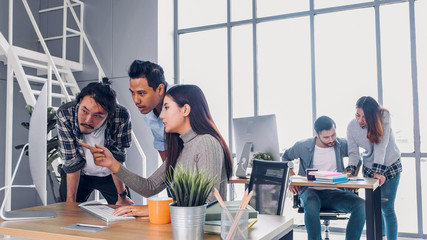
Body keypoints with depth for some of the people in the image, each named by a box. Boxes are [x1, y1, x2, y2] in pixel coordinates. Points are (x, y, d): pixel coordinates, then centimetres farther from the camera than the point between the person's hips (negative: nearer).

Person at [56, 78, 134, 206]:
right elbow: (71, 162, -22)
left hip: (109, 175, 0)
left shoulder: (121, 117, -32)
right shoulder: (64, 114, -29)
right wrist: (70, 201, -18)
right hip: (79, 174, 1)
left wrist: (122, 197, -13)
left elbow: (116, 160, -19)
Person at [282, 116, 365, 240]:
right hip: (311, 191, -2)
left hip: (335, 192, 2)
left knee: (361, 205, -26)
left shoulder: (342, 145, 3)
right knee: (311, 204, -39)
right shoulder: (303, 146, 0)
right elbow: (285, 158, 18)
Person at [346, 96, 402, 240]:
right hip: (369, 168, 3)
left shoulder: (384, 116, -23)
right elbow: (353, 152, -10)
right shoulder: (352, 127, -14)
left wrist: (378, 171, -37)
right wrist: (350, 169, -27)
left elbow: (381, 145, -31)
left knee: (387, 208, -7)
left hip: (390, 166, -3)